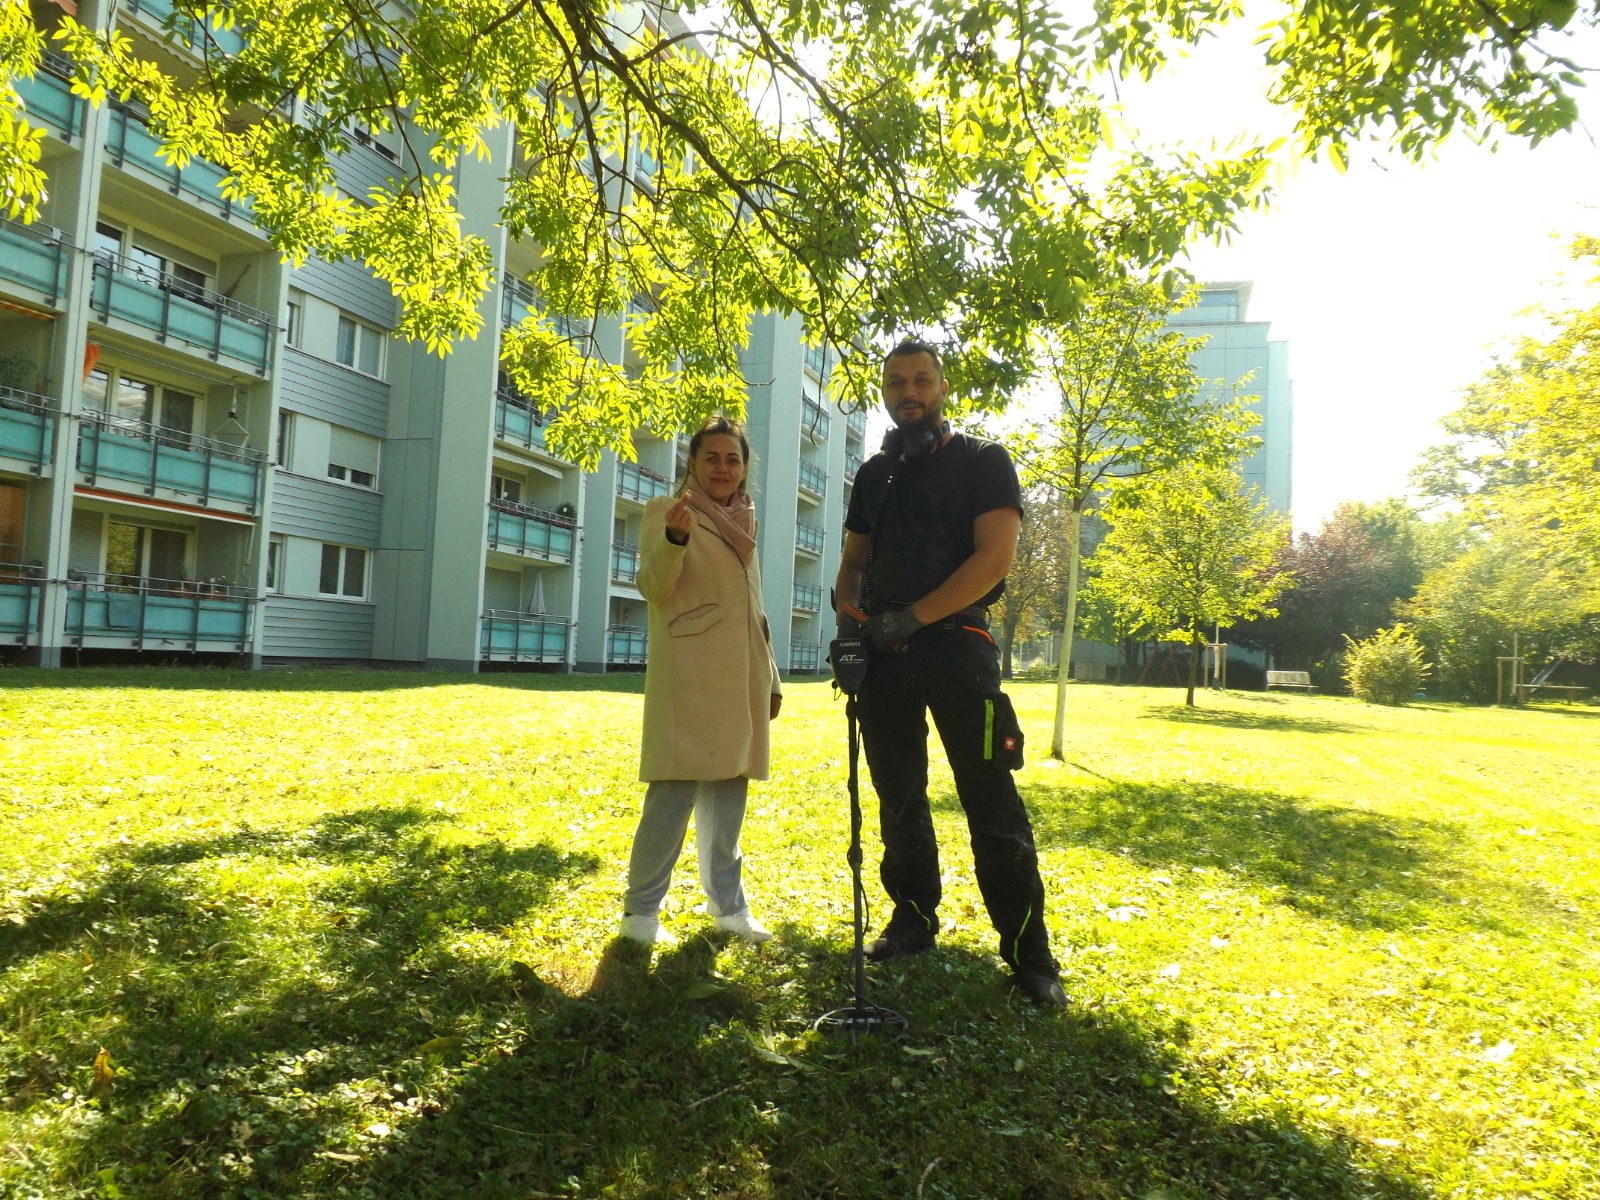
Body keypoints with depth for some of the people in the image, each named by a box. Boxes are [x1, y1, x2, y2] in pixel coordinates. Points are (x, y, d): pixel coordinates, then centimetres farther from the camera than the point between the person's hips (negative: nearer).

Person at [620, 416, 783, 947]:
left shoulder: (744, 523, 20)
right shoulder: (666, 510, 1)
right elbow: (653, 587, -13)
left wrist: (770, 678, 21)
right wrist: (674, 537, -32)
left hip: (740, 680, 6)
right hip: (688, 678, -6)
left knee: (728, 793, 11)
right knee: (675, 792, -9)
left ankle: (727, 903, 21)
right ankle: (640, 910, 3)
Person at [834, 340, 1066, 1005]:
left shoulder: (983, 461, 1)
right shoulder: (874, 473, 17)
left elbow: (995, 557, -11)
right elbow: (854, 561, 22)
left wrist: (912, 616, -17)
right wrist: (848, 618, 1)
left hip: (955, 641, -5)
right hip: (885, 650, 5)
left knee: (990, 800, -6)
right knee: (898, 794, 11)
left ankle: (1028, 950, 2)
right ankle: (914, 919, 26)